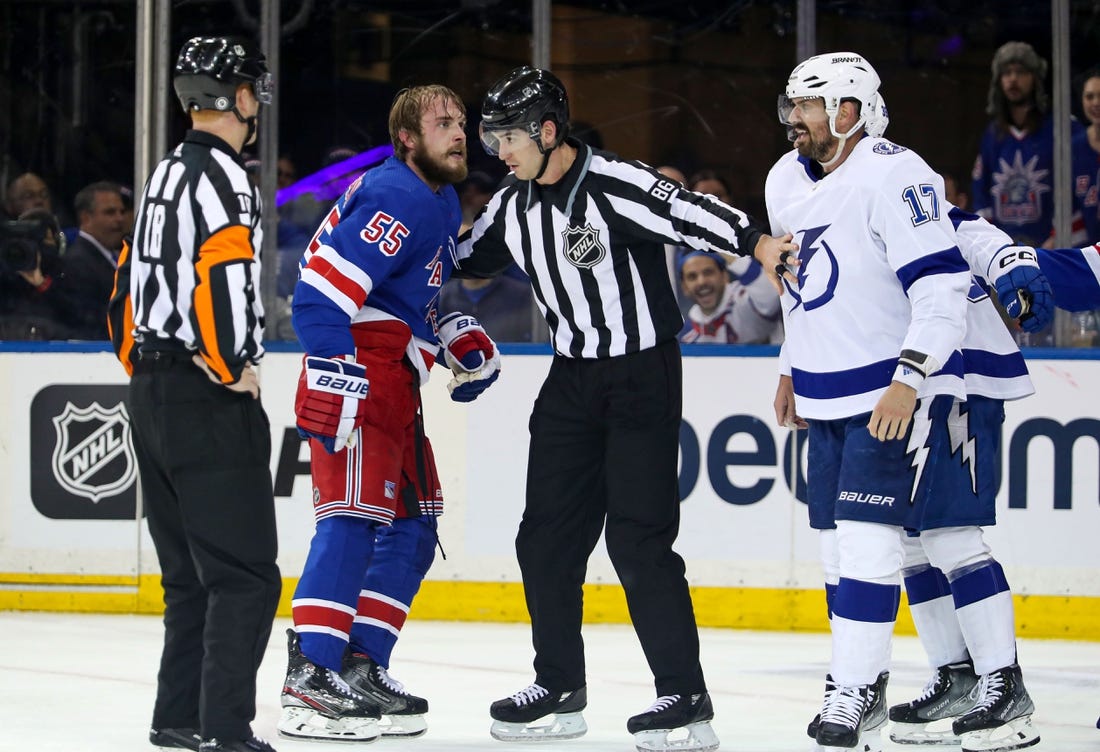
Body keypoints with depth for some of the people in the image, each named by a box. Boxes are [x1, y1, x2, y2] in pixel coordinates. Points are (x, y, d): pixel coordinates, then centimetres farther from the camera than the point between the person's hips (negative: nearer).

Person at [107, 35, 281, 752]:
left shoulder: (166, 174, 17)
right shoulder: (221, 176, -13)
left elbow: (130, 280, 22)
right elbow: (221, 275, -26)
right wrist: (232, 368, -17)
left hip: (154, 392, 10)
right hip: (207, 399, -10)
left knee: (191, 570, 17)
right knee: (245, 574, -9)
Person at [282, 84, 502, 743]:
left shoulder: (440, 200, 18)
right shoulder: (397, 199, -15)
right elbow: (324, 287, -23)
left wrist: (460, 337, 16)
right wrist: (335, 378, -28)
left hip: (395, 387, 11)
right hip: (354, 377, -11)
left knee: (413, 528, 11)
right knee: (354, 516, -18)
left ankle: (362, 666, 14)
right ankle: (311, 677, -22)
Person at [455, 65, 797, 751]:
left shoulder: (616, 187, -19)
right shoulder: (512, 208, 5)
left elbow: (689, 212, -33)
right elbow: (461, 262, 20)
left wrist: (759, 244, -47)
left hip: (643, 377, -8)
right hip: (573, 379, 8)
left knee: (639, 539, -12)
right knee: (546, 535, 7)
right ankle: (560, 690, 20)